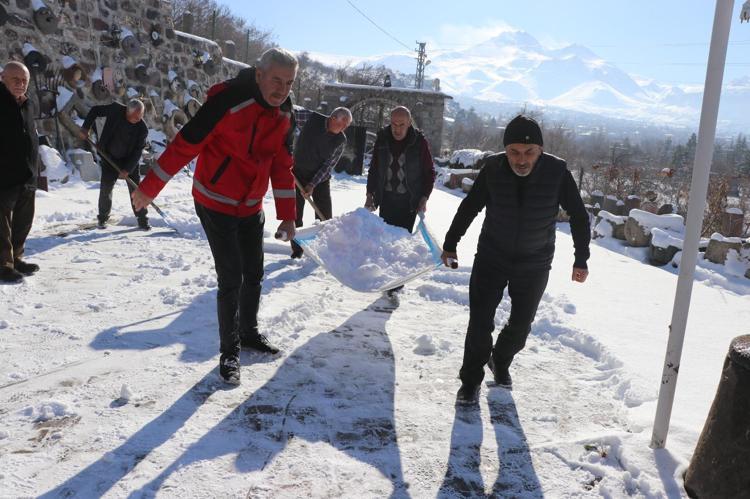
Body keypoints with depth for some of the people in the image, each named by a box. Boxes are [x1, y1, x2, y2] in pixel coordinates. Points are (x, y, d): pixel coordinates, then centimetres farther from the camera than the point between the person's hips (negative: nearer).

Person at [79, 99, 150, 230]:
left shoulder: (142, 129, -19)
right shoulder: (115, 110, -16)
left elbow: (138, 151, -17)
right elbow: (95, 110, -1)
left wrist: (127, 169, -23)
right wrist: (85, 128, -10)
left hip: (130, 160, -1)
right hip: (109, 158, 1)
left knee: (136, 189, -3)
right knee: (105, 188, -2)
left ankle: (142, 219, 7)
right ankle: (103, 218, 14)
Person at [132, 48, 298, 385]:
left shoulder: (284, 115, -1)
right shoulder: (227, 100, -23)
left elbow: (282, 166, 6)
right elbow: (185, 144, -18)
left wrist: (287, 215, 6)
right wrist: (149, 188, -12)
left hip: (251, 208, 6)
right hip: (215, 203, -6)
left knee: (254, 274, 14)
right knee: (231, 279, -6)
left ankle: (249, 332, 36)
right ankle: (229, 351, 11)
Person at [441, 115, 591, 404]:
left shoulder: (557, 172, -17)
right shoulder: (493, 169, -16)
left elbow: (579, 217, -3)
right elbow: (469, 207, 0)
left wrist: (581, 259, -2)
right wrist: (450, 244, 6)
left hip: (534, 265, 1)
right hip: (491, 257, 0)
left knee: (521, 325, 12)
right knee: (480, 321, -3)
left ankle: (500, 361, 40)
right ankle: (471, 380, 14)